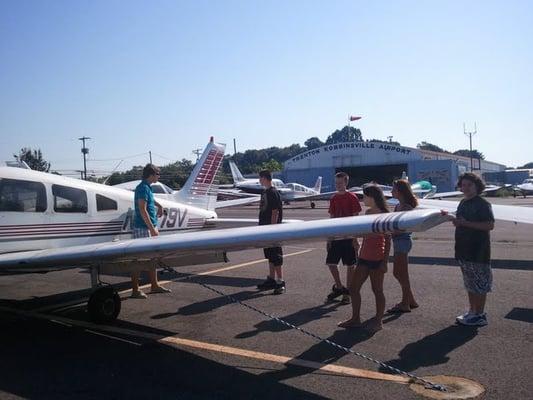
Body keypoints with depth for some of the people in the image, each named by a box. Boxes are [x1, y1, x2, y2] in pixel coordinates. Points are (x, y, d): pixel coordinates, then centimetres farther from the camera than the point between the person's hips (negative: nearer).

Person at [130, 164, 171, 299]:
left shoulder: (147, 188, 15)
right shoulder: (143, 188, -15)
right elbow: (142, 210, -22)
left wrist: (158, 205, 37)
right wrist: (152, 229, -23)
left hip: (150, 227, 10)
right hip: (143, 228, -10)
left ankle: (155, 285, 24)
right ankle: (135, 290, 0)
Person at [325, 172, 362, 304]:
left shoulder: (352, 198, -6)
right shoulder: (333, 199, 8)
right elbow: (331, 219, 12)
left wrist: (355, 238, -12)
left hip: (349, 236, -5)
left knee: (350, 265, 3)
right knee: (330, 262, 3)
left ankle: (347, 293, 13)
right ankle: (339, 287, 22)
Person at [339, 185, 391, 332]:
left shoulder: (384, 215, -12)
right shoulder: (368, 212, 11)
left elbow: (388, 240, -13)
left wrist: (384, 261, -16)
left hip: (377, 258, -8)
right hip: (364, 257, 8)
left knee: (377, 290, 5)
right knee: (353, 288, 9)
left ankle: (378, 321, 19)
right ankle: (355, 319, 20)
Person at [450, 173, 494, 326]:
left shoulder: (483, 204, -12)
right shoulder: (463, 203, 14)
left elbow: (490, 225, -21)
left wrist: (466, 223, -24)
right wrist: (455, 220, 3)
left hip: (478, 251, -8)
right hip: (464, 250, 9)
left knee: (479, 284, 0)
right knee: (470, 283, 16)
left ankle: (480, 315, 8)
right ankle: (472, 312, 27)